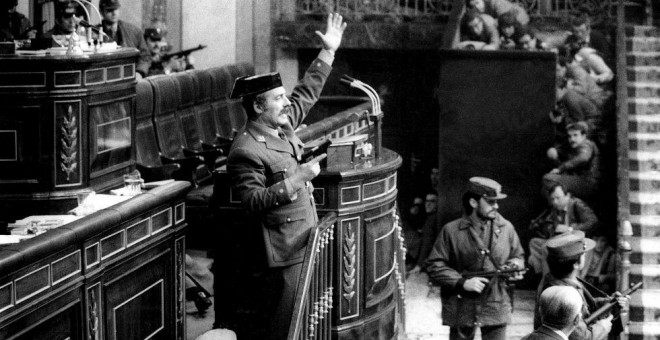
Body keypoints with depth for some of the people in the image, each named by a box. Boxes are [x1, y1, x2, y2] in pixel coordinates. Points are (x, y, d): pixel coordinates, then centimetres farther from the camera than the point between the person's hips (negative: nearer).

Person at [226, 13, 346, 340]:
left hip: (306, 242, 9)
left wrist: (328, 51, 19)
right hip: (285, 252, -9)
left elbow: (306, 93, 21)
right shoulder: (245, 151, -19)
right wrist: (296, 179, -25)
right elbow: (253, 202, -24)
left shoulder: (282, 125, 7)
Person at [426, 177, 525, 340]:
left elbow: (518, 256, 18)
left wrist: (515, 265, -6)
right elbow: (434, 266, -6)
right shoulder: (452, 231, -5)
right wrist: (462, 282, -16)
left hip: (496, 308, 2)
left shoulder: (506, 228, 3)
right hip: (462, 307, -2)